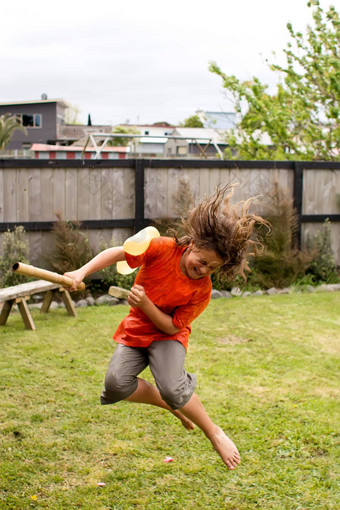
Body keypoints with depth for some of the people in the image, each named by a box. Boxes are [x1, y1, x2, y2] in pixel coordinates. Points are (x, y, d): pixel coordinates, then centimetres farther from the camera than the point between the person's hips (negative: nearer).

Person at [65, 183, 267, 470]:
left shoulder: (202, 289, -19)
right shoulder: (163, 249, -19)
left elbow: (172, 326, -18)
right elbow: (118, 253, -13)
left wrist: (145, 304, -33)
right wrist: (82, 272, -24)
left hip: (168, 335, -2)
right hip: (136, 330, 3)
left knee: (172, 388, -30)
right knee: (116, 385, -22)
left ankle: (215, 433, -3)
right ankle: (170, 404, 5)